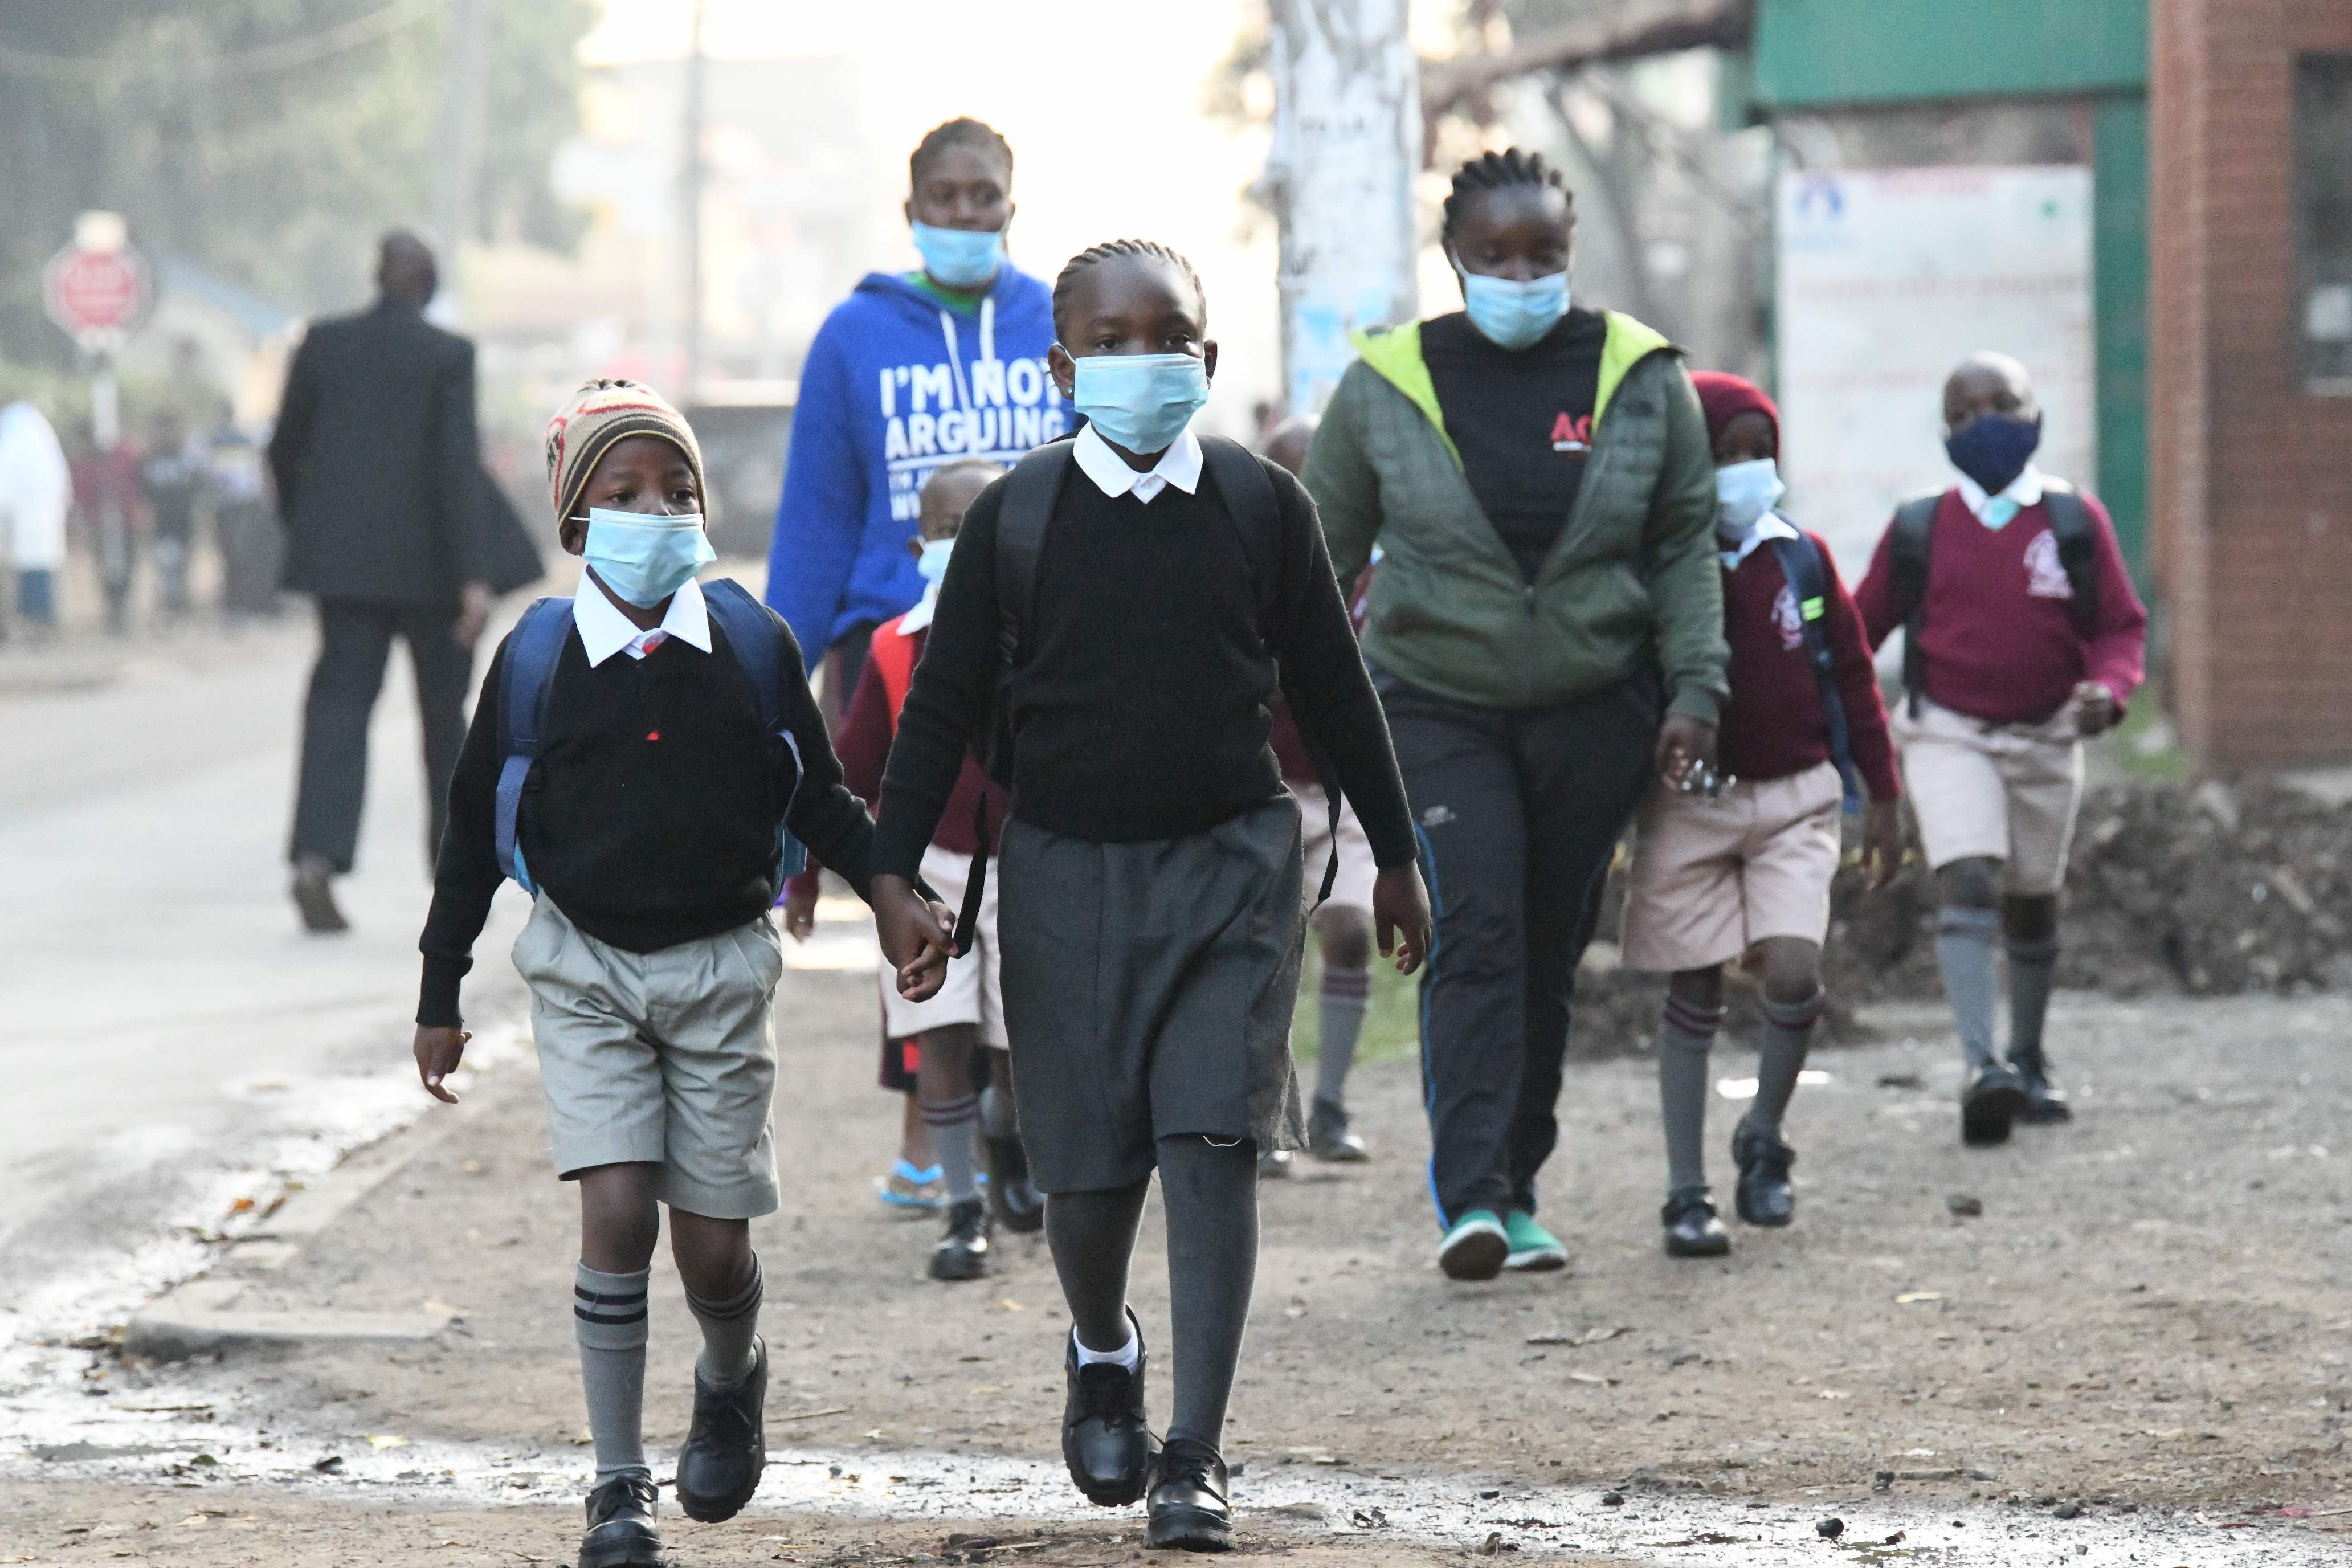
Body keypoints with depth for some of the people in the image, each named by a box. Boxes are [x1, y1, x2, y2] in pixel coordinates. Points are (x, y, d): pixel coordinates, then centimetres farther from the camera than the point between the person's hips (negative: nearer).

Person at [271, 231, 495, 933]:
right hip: (426, 560, -2)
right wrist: (472, 576, -15)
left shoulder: (323, 346, 3)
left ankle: (317, 856, -24)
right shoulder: (447, 356, -7)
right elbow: (458, 466, -14)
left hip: (345, 556, 2)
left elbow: (286, 450, 9)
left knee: (340, 703, -3)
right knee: (444, 713, 14)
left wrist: (304, 530, 25)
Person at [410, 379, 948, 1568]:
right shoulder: (538, 655, -4)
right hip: (585, 966, -1)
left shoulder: (751, 643, -2)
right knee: (617, 1214, -14)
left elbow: (816, 799, 9)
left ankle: (731, 1382, 38)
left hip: (720, 966, 1)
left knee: (711, 1240, 3)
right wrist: (440, 998, 8)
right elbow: (475, 830, 5)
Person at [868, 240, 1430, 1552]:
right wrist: (897, 874, -2)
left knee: (1215, 1146, -10)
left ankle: (1196, 1458, -6)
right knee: (1088, 1164, 4)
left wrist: (1397, 856, 14)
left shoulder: (1263, 506, 0)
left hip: (1232, 861, 0)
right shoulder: (1016, 518, -2)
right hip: (1069, 869, 0)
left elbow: (1334, 689, 9)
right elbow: (945, 704, 3)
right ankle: (1103, 1351, 38)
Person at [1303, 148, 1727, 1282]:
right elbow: (1324, 551, 8)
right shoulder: (1386, 387, -2)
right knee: (1473, 935, -16)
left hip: (1595, 712, 2)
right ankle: (1469, 1197, -22)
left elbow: (1686, 545, 7)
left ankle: (1515, 1189, 19)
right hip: (1437, 708, -2)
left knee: (1552, 952, 8)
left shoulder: (1641, 378, 1)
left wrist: (1695, 688, -2)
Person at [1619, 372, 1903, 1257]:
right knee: (1693, 993, 2)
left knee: (1793, 976, -13)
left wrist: (1882, 797, 12)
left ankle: (1764, 1142, 13)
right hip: (1690, 805, -2)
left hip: (1794, 796, 2)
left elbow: (1851, 676, 11)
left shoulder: (1802, 562, 3)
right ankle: (1686, 1192, 8)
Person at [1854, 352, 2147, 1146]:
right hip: (1948, 735, -2)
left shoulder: (2075, 521, -3)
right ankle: (1981, 1068, -33)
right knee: (1968, 884, -22)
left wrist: (2107, 690, -20)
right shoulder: (1918, 530, -2)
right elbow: (1860, 626, 4)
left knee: (2032, 905, 15)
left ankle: (2028, 1064, 35)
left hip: (2045, 738, 2)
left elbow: (2121, 626, 0)